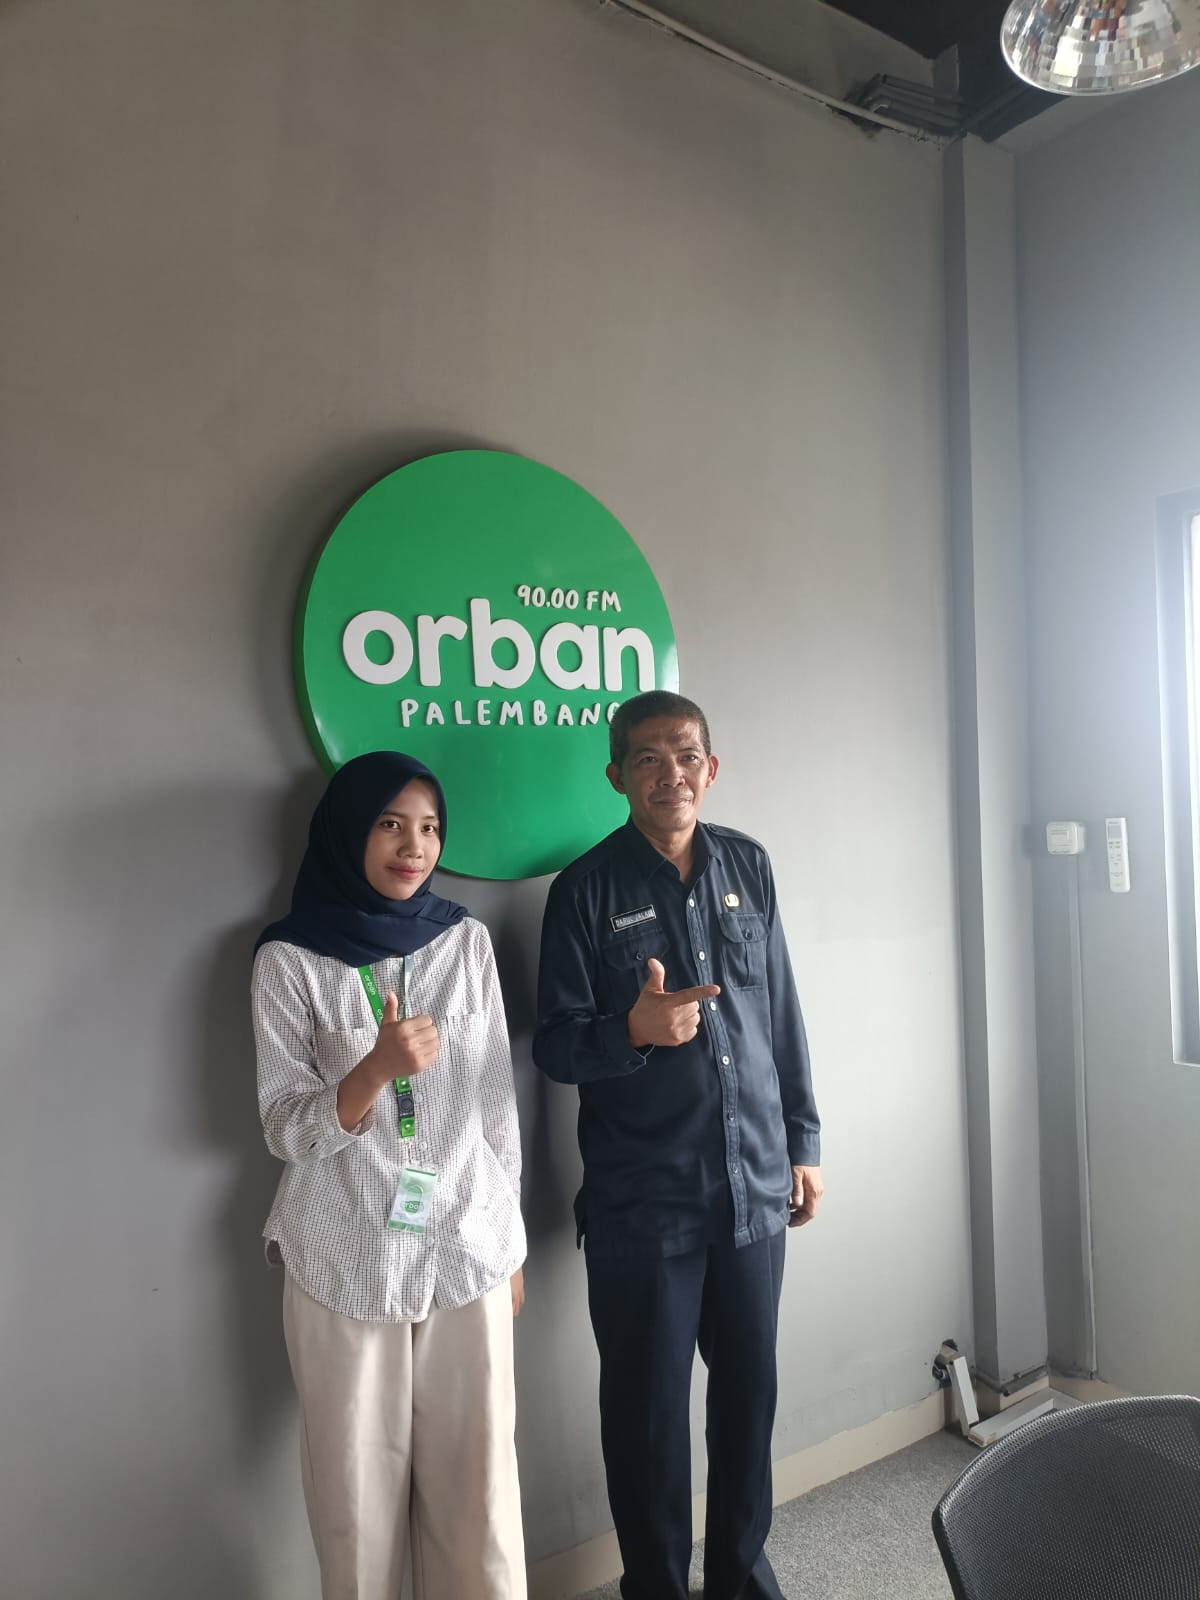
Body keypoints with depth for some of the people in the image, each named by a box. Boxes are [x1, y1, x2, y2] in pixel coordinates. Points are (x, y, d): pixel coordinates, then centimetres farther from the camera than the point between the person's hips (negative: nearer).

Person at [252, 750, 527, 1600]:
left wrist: (512, 1243, 9)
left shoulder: (466, 940, 1)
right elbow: (286, 1130, -9)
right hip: (346, 1264, -1)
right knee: (359, 1491, 11)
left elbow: (498, 1105, 6)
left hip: (469, 1253, 2)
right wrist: (378, 1067, -27)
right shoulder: (289, 959, -6)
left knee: (479, 1489, 8)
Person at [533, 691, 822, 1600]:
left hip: (755, 1186, 4)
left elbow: (782, 1015, 10)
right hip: (643, 1203, -3)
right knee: (648, 1407, 10)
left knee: (750, 1390, 16)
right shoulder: (588, 890, -7)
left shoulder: (748, 866, 4)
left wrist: (804, 1141, 10)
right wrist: (633, 1031, -26)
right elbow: (554, 1046, -6)